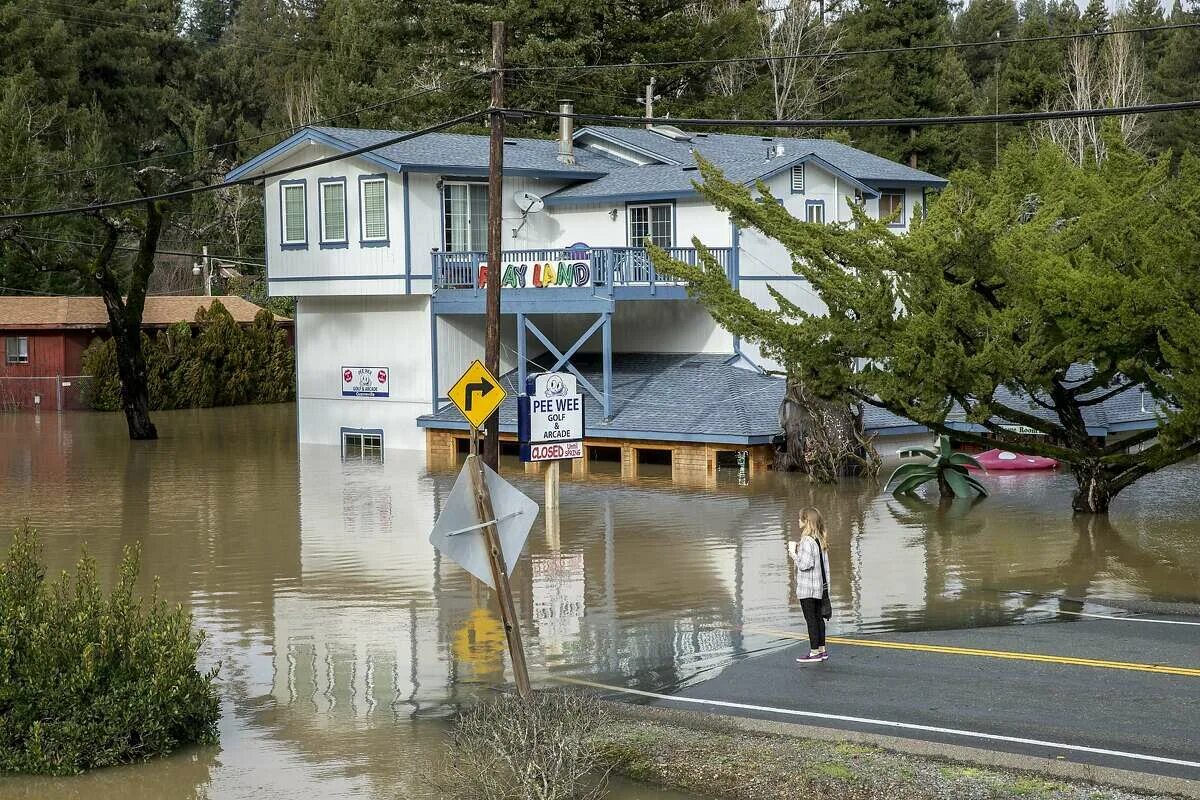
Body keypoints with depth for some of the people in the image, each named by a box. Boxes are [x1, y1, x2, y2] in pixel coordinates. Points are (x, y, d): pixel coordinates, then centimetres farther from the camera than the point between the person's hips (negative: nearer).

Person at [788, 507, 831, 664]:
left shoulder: (807, 541, -18)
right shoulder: (821, 540, 9)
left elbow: (805, 564, -23)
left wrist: (793, 552, -9)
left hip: (807, 588, -9)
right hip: (820, 586, 9)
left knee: (811, 619, -4)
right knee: (818, 617, 14)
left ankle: (814, 652, -1)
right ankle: (822, 650, 19)